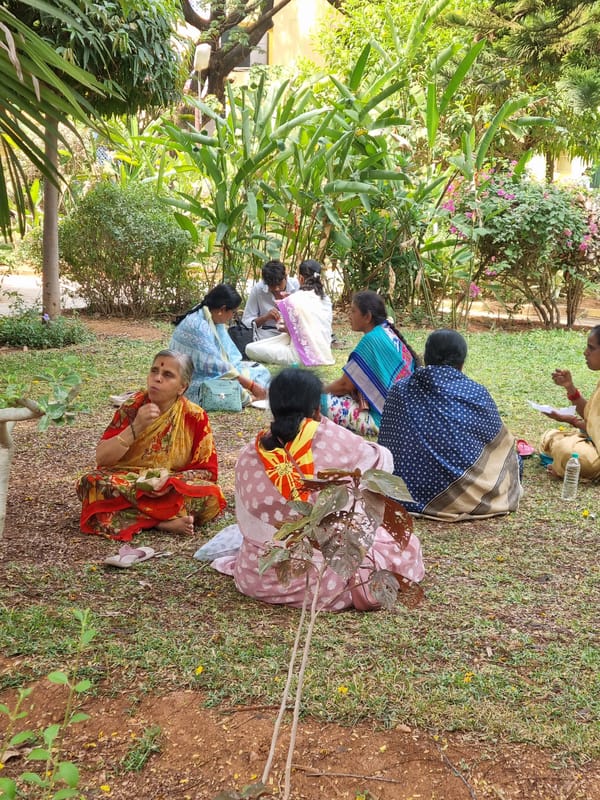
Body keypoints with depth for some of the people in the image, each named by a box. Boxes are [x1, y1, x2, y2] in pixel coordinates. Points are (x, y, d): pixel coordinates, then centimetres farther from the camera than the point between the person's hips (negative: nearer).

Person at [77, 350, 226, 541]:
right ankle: (164, 521, -25)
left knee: (211, 497, -29)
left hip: (173, 492, -1)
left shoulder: (195, 417, -6)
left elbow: (207, 471, -5)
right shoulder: (132, 407, -5)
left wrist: (171, 481, -22)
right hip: (124, 484, 1)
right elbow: (101, 458, -10)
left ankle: (130, 518, -20)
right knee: (90, 483, -30)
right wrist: (135, 428, -22)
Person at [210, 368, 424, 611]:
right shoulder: (332, 441, -13)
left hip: (256, 576, 4)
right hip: (320, 577, -4)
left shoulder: (248, 456, -3)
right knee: (404, 542, 15)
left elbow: (247, 524, 6)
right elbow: (382, 462, 6)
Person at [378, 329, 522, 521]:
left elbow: (386, 445, 8)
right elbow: (497, 440, 5)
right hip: (461, 494, -3)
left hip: (405, 491, 3)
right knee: (510, 458, 23)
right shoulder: (476, 394, -8)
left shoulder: (399, 390, -1)